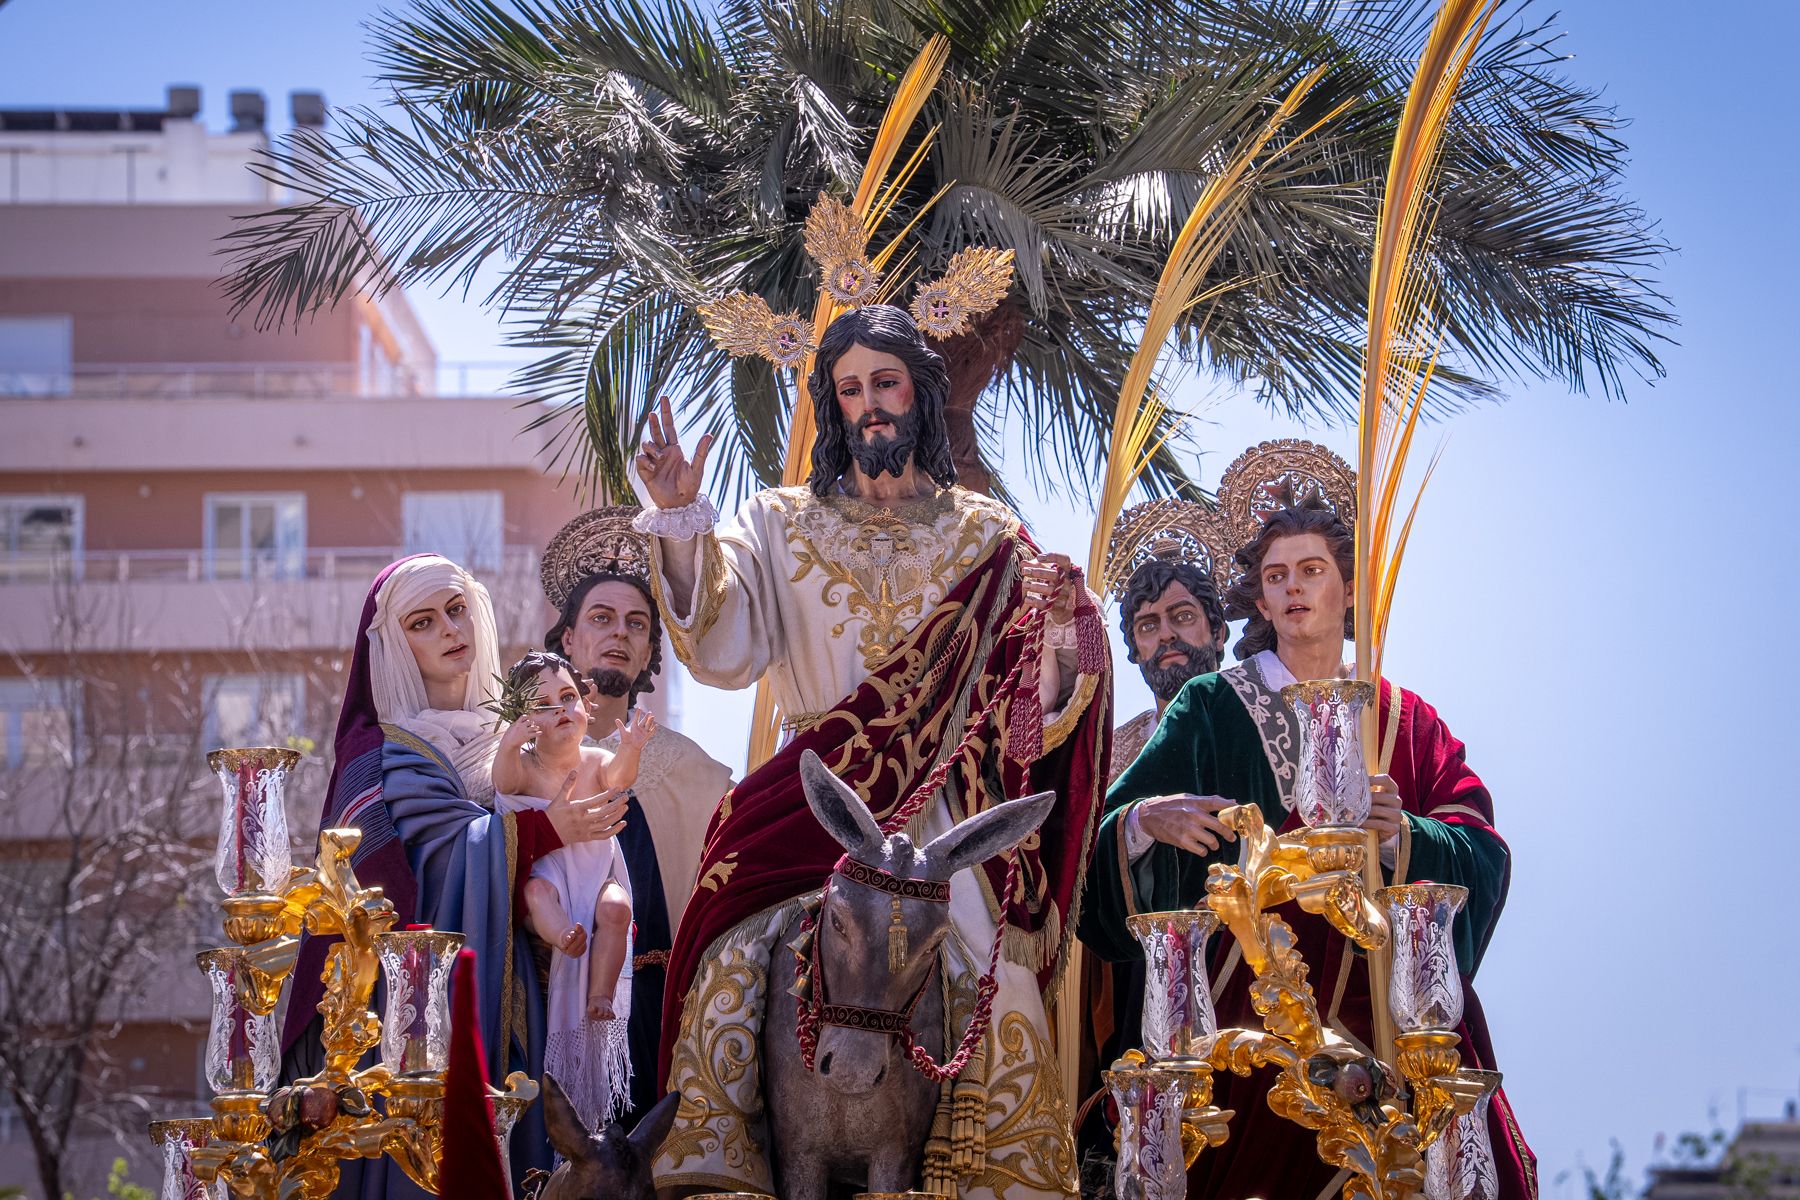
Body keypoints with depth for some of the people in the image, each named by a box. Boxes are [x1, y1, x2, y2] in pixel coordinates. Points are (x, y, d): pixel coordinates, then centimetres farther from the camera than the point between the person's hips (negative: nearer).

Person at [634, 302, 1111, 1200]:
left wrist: (1058, 625, -14)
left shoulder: (984, 537, 14)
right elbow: (726, 653, -3)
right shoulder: (781, 525, 13)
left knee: (995, 988, -18)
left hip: (943, 813, 0)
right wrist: (681, 522, -13)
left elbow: (1029, 707, 7)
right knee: (738, 966, -20)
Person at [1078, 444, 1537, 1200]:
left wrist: (1399, 835, -19)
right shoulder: (1213, 709, 6)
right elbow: (1105, 842, -2)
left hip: (1382, 1010, 2)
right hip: (1252, 1006, -2)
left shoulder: (1407, 723, 12)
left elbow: (1481, 857, 0)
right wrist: (1143, 820, -24)